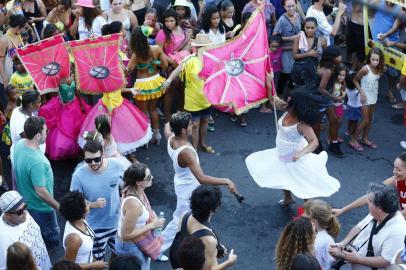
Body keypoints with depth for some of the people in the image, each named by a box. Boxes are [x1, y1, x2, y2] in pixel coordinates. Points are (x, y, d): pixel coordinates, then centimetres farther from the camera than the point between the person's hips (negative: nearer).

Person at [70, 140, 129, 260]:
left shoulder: (117, 165, -22)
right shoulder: (79, 175, -26)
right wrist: (93, 205, -31)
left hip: (118, 221, 3)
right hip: (96, 227, -2)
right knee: (97, 259, 16)